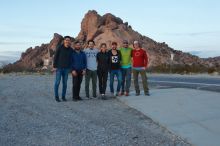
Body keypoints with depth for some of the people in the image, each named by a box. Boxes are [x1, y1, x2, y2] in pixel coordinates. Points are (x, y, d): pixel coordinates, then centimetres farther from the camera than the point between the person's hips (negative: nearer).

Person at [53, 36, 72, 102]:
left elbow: (71, 59, 11)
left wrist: (70, 68, 5)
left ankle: (63, 96, 17)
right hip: (59, 68, -3)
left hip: (66, 69, 3)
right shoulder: (59, 48, -3)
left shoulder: (71, 50, 6)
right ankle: (56, 96, 9)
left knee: (65, 83, 7)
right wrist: (54, 66, -8)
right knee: (57, 82, -1)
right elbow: (55, 57, -3)